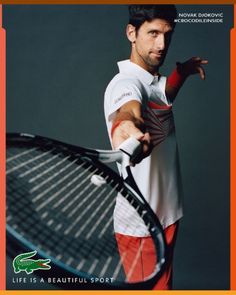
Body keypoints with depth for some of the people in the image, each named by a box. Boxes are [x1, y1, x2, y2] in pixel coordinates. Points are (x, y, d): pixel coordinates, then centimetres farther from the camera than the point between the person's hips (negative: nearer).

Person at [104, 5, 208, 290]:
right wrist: (127, 126, -68)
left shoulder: (157, 81, 6)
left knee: (162, 284, 24)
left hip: (167, 214, 9)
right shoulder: (126, 82, -22)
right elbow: (128, 110, -46)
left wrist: (183, 71, 13)